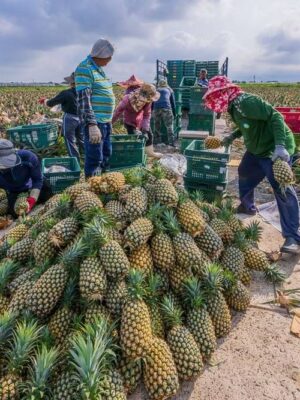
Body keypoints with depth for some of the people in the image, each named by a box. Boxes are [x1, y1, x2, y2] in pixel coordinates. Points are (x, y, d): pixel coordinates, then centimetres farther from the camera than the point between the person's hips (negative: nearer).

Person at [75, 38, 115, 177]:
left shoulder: (99, 68, 17)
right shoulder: (84, 68, -12)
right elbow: (83, 99, -22)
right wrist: (92, 124, -30)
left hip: (105, 121, 10)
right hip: (95, 122, -10)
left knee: (106, 156, 18)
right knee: (94, 159, -6)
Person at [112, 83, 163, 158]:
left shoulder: (147, 100, -27)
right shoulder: (127, 99, -37)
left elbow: (147, 115, -22)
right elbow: (118, 112, -29)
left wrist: (145, 129, -29)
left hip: (141, 119, 5)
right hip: (130, 121, -5)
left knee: (149, 135, 14)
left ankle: (150, 152, 36)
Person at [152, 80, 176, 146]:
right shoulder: (169, 90, 23)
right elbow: (173, 102, 20)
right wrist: (174, 113, 23)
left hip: (156, 108, 2)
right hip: (166, 108, -2)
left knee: (157, 126, 10)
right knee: (169, 126, -3)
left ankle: (158, 142, 9)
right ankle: (172, 142, -11)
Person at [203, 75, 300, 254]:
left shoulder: (246, 102, -24)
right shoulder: (234, 106, 7)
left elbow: (275, 116, -28)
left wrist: (280, 146, -36)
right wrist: (233, 136, 18)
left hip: (275, 149, -10)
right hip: (256, 149, 11)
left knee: (283, 190, -13)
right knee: (244, 174, 25)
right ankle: (247, 207, 49)